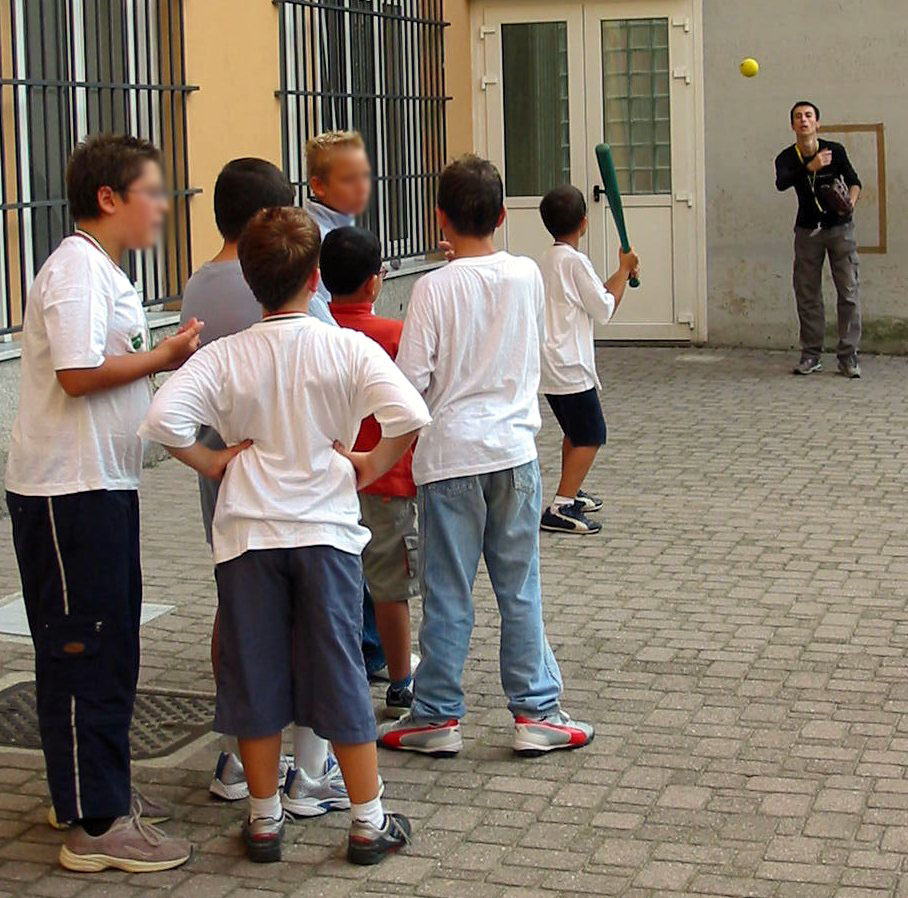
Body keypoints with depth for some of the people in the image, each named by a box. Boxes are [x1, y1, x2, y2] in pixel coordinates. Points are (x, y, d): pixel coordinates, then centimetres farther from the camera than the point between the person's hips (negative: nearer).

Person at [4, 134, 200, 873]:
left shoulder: (104, 272, 17)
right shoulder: (75, 270, -15)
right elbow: (79, 373, -25)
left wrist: (164, 357, 4)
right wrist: (163, 357, -14)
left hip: (102, 485, 10)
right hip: (68, 489, -10)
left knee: (108, 642, 17)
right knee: (84, 651, -5)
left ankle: (94, 786, 30)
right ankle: (95, 825, 0)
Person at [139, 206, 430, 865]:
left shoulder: (225, 356, -3)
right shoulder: (349, 348, -6)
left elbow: (164, 420, -16)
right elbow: (409, 415, -20)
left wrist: (212, 462, -1)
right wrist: (372, 465, -3)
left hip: (247, 535, 1)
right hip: (326, 529, 0)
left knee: (255, 677, 11)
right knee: (340, 674, 7)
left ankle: (264, 820, 20)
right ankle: (369, 821, 15)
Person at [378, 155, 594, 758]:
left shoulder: (435, 288, -11)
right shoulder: (528, 276, 0)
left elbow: (411, 380, -11)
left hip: (450, 455, -3)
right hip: (515, 449, 3)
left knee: (448, 595, 6)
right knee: (521, 589, 10)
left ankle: (437, 717, 15)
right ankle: (536, 712, 14)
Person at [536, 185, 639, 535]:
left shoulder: (547, 260, 12)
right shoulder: (575, 261, -16)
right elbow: (605, 310, -10)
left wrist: (620, 275, 17)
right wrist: (625, 270, 0)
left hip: (551, 364, 10)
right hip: (570, 366, -10)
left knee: (575, 432, 24)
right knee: (590, 436, -7)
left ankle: (570, 494, 35)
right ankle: (560, 509, -12)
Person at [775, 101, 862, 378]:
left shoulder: (835, 150, -6)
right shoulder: (787, 158, -5)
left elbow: (853, 180, 6)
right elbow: (781, 183, -26)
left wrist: (851, 201, -15)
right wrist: (810, 167, -39)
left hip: (839, 227, -1)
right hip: (808, 230, 1)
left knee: (848, 292, -6)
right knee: (807, 294, 3)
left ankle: (848, 356, -3)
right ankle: (811, 355, 11)